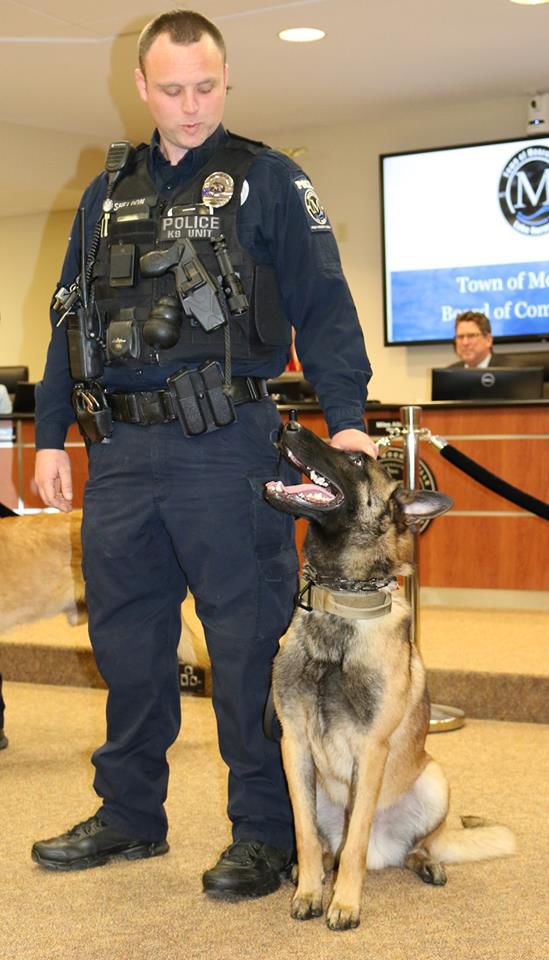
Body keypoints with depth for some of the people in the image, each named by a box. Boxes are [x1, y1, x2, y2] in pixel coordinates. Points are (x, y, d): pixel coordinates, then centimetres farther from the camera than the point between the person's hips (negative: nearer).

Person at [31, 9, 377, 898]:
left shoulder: (267, 181, 2)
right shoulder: (108, 193, 17)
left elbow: (323, 304, -5)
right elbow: (70, 319, 19)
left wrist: (345, 416, -17)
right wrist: (51, 435, 14)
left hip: (227, 448, -5)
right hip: (121, 450, 5)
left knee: (248, 642, -1)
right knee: (126, 638, 12)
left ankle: (265, 832, 11)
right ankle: (130, 815, 27)